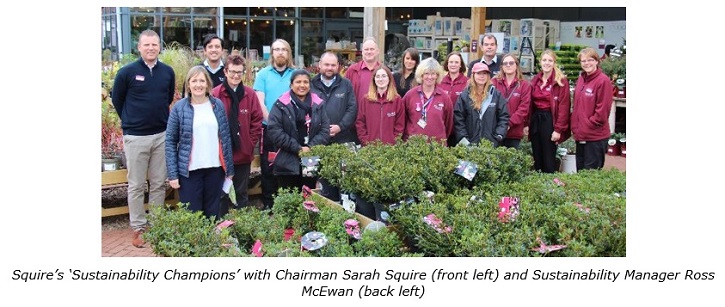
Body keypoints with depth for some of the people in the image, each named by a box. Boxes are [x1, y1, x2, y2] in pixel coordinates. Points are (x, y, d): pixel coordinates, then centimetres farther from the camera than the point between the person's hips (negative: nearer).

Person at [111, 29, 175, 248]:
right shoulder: (127, 72, -6)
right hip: (136, 137, -3)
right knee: (136, 185, 5)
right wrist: (130, 121, 12)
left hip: (161, 135, 3)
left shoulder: (168, 72, 3)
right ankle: (138, 228, 14)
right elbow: (117, 99, 7)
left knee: (159, 184, 9)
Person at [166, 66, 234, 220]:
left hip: (215, 168, 2)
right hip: (189, 170, -2)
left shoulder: (218, 105, 5)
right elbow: (170, 141, -2)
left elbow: (226, 138, 8)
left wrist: (229, 168, 6)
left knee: (213, 213, 10)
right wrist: (172, 174, -7)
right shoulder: (179, 107, -2)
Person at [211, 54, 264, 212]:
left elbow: (257, 121, 5)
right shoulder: (215, 94, -8)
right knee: (222, 194, 9)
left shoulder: (250, 94, 1)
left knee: (242, 193, 14)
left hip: (244, 154, 3)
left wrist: (251, 143, -2)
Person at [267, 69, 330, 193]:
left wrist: (311, 147, -10)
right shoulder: (281, 105, -1)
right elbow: (274, 130, -10)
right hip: (288, 164, -3)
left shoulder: (317, 104, 10)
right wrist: (297, 148, -13)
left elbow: (325, 130, 5)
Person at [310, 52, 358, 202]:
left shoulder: (346, 85, 7)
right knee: (324, 177, 9)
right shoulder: (312, 85, 6)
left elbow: (352, 108, 0)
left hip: (343, 139, 0)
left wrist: (340, 126, -11)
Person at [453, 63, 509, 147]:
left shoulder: (496, 95, 7)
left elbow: (504, 117, 7)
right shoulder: (464, 95, 5)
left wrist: (499, 135, -4)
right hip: (470, 143, 0)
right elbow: (458, 118, 2)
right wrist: (463, 137, -7)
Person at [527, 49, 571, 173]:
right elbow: (530, 104, 11)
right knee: (537, 158, 11)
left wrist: (558, 129, -16)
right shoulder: (535, 80, 11)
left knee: (548, 158, 0)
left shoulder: (561, 81, -7)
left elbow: (564, 107, -12)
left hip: (550, 120, -6)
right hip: (535, 119, 6)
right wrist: (527, 124, 5)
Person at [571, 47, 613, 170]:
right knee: (580, 169, 17)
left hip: (596, 136, -7)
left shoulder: (603, 80, -13)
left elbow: (602, 110, -16)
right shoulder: (581, 79, 10)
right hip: (580, 135, 8)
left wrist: (587, 127, -13)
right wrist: (575, 126, 6)